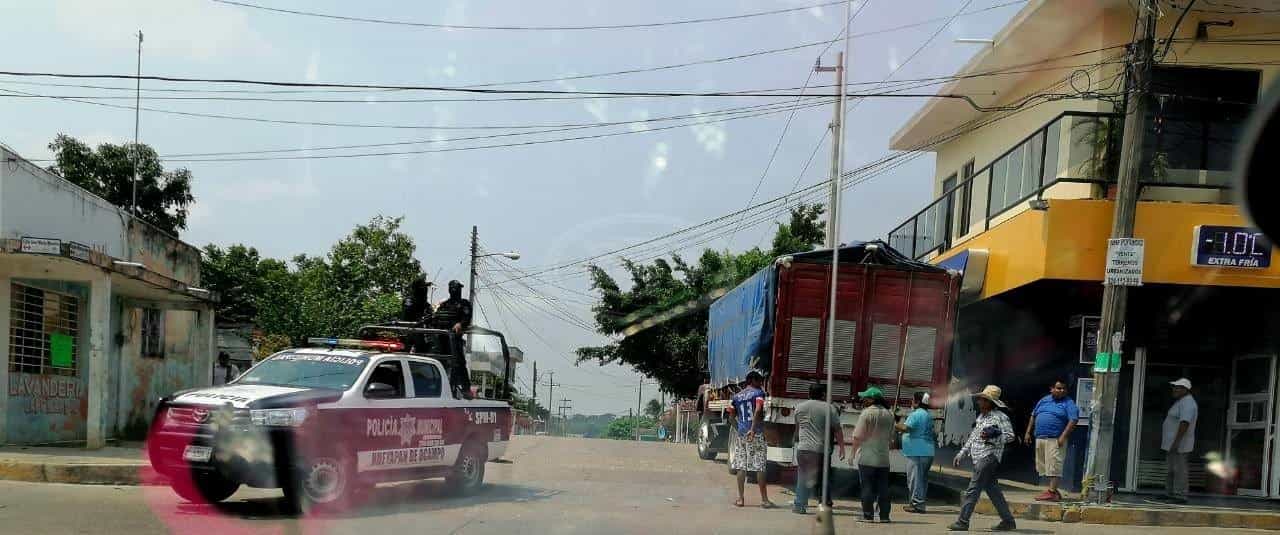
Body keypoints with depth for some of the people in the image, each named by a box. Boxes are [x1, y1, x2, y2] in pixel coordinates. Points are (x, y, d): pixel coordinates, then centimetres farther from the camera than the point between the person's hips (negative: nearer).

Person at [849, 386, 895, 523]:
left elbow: (858, 436, -12)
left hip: (867, 457, -5)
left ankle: (868, 515, 0)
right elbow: (891, 437, 14)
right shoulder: (889, 414, 8)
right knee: (883, 488, 8)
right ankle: (884, 515, 9)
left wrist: (853, 453, -3)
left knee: (867, 487, 0)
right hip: (884, 458, 5)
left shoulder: (867, 413, -11)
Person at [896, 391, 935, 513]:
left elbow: (906, 428, -26)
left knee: (915, 478, -6)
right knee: (922, 478, 14)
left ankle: (917, 504, -6)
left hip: (917, 452, -10)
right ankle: (920, 503, 19)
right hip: (927, 451, 10)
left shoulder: (916, 414, -13)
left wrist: (894, 425, -12)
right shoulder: (928, 415, 19)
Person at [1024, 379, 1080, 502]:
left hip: (1055, 440, -7)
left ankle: (1052, 492, -14)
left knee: (1053, 466, -12)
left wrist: (1063, 436, -19)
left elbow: (1073, 420, -12)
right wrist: (1028, 432, 18)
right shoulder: (1044, 400, 17)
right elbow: (1033, 416, 23)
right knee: (1043, 466, 9)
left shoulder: (1068, 403, -2)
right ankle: (1052, 489, 17)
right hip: (1040, 439, 7)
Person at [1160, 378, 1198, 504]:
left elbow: (1185, 423, -26)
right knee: (1170, 469, 15)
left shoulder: (1187, 403, -17)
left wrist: (1176, 442, -29)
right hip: (1171, 444, 11)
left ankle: (1180, 496, -6)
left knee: (1179, 469, -8)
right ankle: (1169, 494, 21)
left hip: (1179, 444, -11)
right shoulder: (1182, 402, 17)